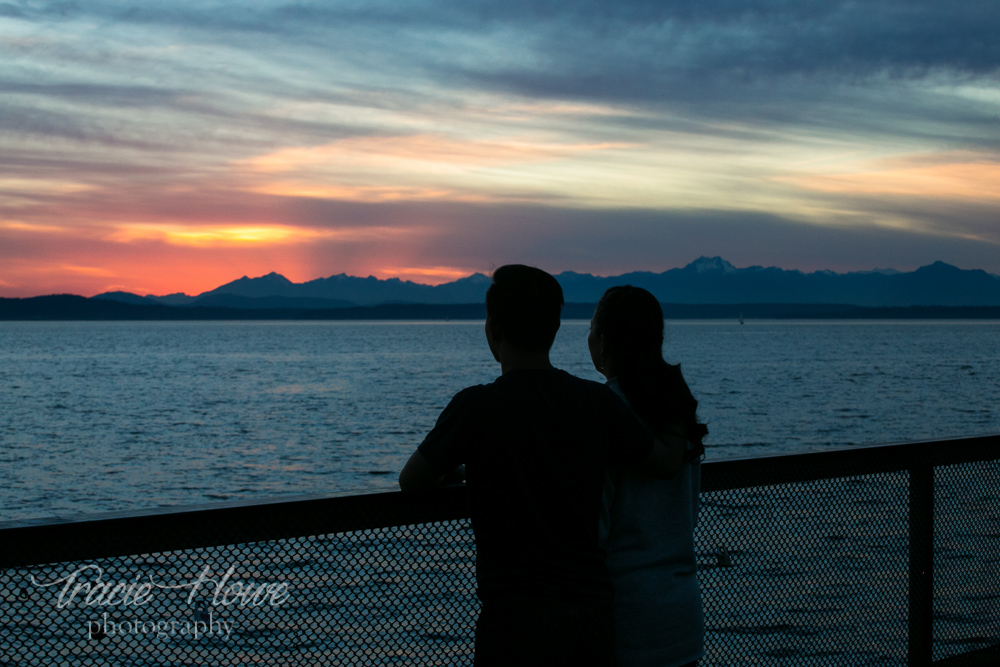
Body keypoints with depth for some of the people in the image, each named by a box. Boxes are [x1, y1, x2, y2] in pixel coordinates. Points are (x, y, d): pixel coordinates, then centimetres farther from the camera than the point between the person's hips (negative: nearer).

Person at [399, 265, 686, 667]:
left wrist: (448, 471, 22)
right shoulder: (598, 402, 1)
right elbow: (668, 462, 14)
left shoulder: (476, 407, -12)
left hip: (518, 618, -5)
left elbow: (412, 482, 0)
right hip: (593, 611, 5)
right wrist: (680, 435, 37)